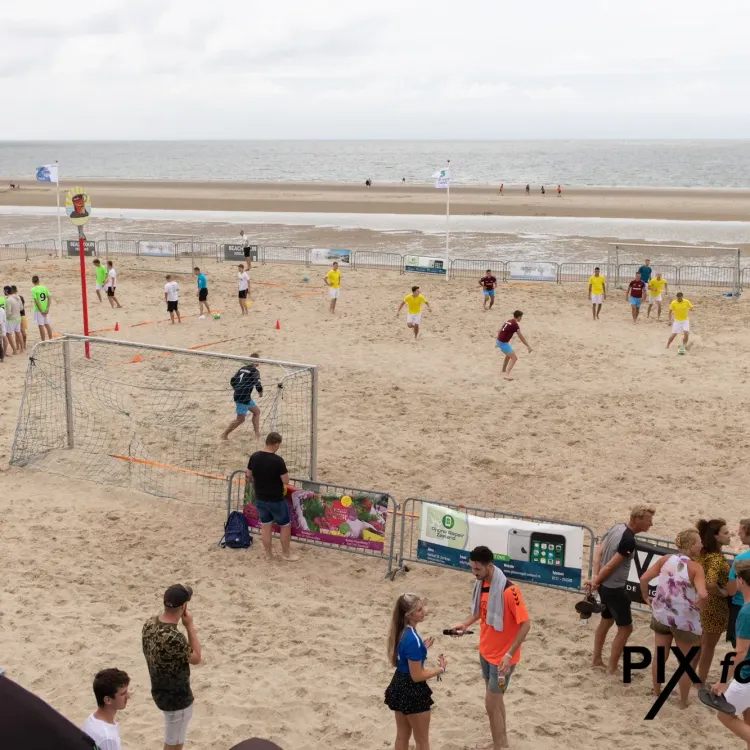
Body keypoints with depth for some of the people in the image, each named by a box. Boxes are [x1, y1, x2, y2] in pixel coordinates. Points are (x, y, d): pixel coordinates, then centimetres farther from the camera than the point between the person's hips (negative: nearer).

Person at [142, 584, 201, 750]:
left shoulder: (149, 624, -8)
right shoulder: (174, 638, -35)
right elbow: (196, 658, -16)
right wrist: (190, 626, -16)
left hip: (160, 690, 9)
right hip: (176, 697, -9)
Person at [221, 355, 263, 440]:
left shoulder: (242, 368, 13)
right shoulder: (255, 371, -10)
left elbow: (232, 380, 14)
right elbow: (258, 384, -18)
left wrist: (237, 390, 26)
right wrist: (260, 392, 3)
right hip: (243, 398, -9)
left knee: (257, 411, 18)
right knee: (240, 419, 0)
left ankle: (257, 433, 19)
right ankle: (224, 434, 9)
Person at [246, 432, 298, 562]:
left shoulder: (254, 457, -7)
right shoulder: (278, 460, -24)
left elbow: (248, 475, 8)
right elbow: (286, 481, -19)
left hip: (260, 498, 5)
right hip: (276, 500, -5)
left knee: (265, 526, 18)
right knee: (285, 525, 13)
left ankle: (268, 553, 29)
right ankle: (286, 553, 25)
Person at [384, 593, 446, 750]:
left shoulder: (401, 632, -1)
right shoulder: (413, 639, -28)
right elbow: (417, 676, -23)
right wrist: (441, 668, -11)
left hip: (399, 686, 9)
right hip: (412, 691, -9)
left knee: (402, 736, 21)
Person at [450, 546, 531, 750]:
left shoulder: (509, 590, -27)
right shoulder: (482, 584, -3)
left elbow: (525, 624, -23)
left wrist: (509, 654, -26)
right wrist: (465, 624, -3)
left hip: (502, 656, -8)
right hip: (485, 651, 8)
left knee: (491, 704, 0)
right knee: (496, 698, 21)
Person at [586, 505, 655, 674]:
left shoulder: (616, 528, 2)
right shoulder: (629, 541, -25)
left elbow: (598, 551, -1)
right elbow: (610, 566, -23)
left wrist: (595, 576, -9)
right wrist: (595, 582, -9)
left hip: (604, 585, 9)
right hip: (614, 589, -9)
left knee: (606, 620, 24)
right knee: (625, 627, 4)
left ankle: (596, 660, 36)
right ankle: (612, 668, 11)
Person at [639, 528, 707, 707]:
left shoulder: (665, 559, -2)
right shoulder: (695, 567, -17)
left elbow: (644, 578, -4)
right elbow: (703, 594, -30)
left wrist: (646, 598, 10)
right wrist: (698, 607, -11)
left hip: (661, 615, 5)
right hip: (684, 620, -5)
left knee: (659, 657, 21)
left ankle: (656, 693, 36)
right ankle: (683, 702, 25)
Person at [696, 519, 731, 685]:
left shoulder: (702, 553, 0)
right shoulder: (717, 558, -27)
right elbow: (710, 584, -40)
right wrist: (722, 592, -23)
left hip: (701, 602, 8)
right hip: (714, 606, -8)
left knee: (699, 643, 22)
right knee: (709, 646, 9)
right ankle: (701, 682, 23)